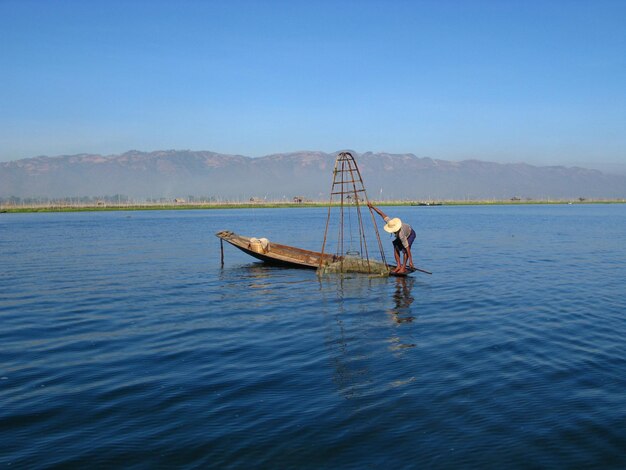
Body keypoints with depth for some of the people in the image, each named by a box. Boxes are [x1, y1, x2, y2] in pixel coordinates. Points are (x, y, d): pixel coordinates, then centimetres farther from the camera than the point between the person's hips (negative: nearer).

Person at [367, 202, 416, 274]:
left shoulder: (401, 234, -45)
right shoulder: (390, 222, -31)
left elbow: (407, 248, -41)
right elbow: (382, 213, -23)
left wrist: (410, 260, -38)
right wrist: (372, 206, -23)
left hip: (410, 234, -7)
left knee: (404, 249, -23)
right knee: (396, 248, -7)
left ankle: (403, 267, -15)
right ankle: (398, 266, -4)